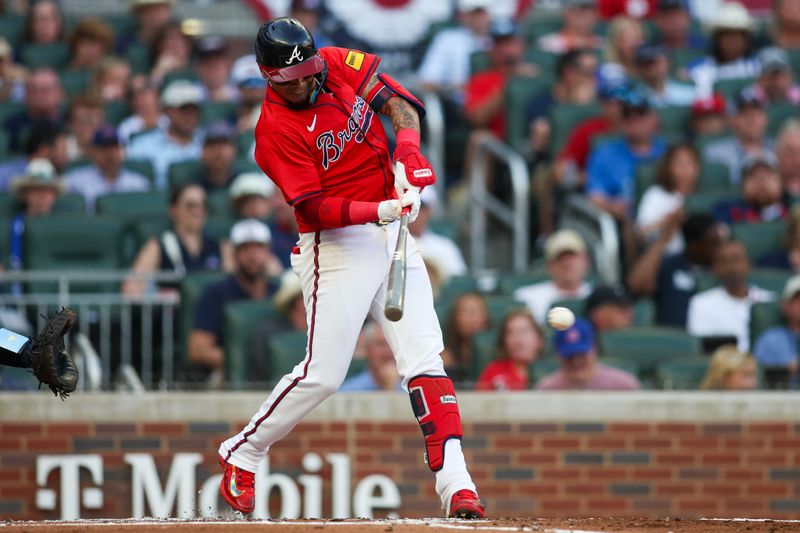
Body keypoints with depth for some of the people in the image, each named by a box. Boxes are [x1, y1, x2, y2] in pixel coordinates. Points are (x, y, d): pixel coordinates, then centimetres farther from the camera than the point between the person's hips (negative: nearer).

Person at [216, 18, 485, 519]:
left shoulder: (341, 65, 1)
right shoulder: (276, 130, -16)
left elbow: (399, 99, 6)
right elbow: (316, 208, -19)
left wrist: (407, 151, -13)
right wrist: (378, 211, -32)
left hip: (392, 233, 5)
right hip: (337, 247, -5)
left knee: (424, 359, -5)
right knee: (322, 374, -8)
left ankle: (455, 483, -10)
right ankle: (241, 455, 13)